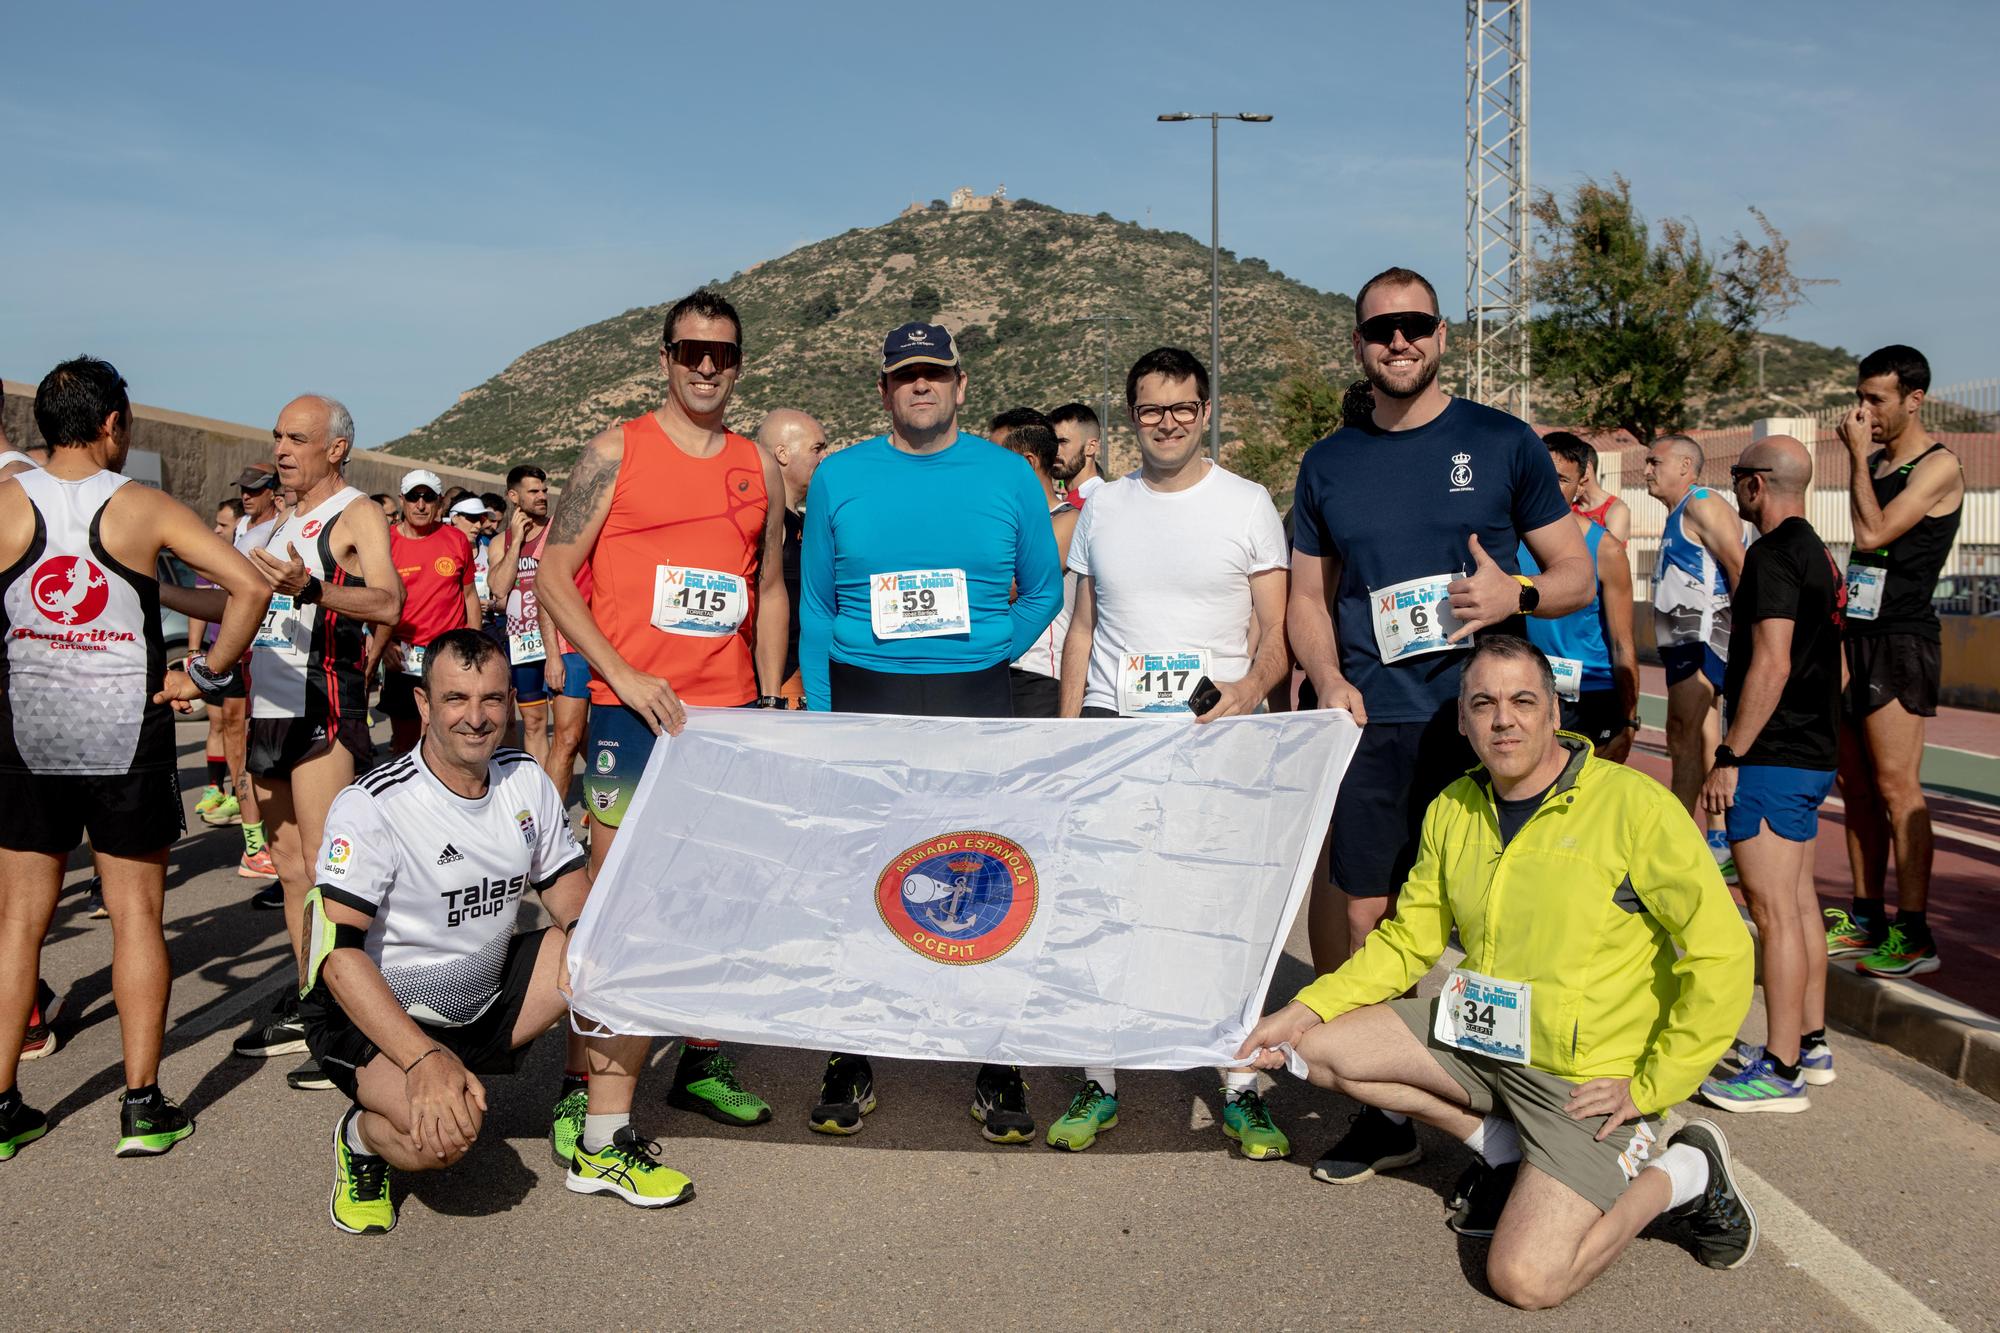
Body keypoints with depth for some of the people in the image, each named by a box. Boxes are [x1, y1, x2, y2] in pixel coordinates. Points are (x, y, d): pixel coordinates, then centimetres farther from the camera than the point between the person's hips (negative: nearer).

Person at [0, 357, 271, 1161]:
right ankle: (143, 1107, 9)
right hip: (128, 736, -2)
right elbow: (250, 587, -13)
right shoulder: (145, 508, -7)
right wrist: (207, 675, -5)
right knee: (136, 915, 6)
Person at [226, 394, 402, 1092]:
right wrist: (159, 592, 23)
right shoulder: (286, 521, 19)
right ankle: (305, 1005, 22)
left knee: (324, 870, -11)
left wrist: (310, 589, -39)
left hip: (323, 710, -8)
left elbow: (387, 602, -24)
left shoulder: (356, 515, -7)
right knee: (290, 870, 13)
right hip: (268, 710, 8)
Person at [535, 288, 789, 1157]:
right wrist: (625, 675, -12)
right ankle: (580, 1084, 9)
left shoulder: (759, 468, 12)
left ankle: (701, 1062, 23)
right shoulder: (616, 453, 0)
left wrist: (770, 701, 9)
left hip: (731, 710, 4)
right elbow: (552, 576, -3)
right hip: (633, 708, -4)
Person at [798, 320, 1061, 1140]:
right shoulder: (839, 477, 6)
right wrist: (819, 713, 0)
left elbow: (1044, 591, 13)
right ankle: (852, 1064, 18)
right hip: (863, 698, 1)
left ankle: (997, 1071, 14)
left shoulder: (1009, 476, 6)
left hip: (974, 703, 0)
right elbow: (815, 606, 8)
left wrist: (990, 652, -2)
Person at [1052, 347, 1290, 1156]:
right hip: (1110, 727, 3)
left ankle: (1241, 1088, 9)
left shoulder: (1248, 504, 4)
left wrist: (1250, 688, -20)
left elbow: (1278, 633, 0)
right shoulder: (1103, 508, 13)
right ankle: (1100, 1081, 14)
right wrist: (1066, 729, 7)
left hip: (1216, 730, -2)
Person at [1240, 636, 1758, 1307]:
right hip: (1477, 1035, 6)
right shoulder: (1453, 810, 2)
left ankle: (1684, 1172, 10)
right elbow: (1409, 938, 11)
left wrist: (1650, 1086, -15)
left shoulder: (1634, 806, -17)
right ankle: (1505, 1152, 12)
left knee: (1524, 1278, -18)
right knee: (1319, 1049, -4)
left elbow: (1723, 956, -16)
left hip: (1585, 1075, -6)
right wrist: (1306, 1009, -1)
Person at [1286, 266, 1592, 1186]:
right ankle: (1385, 1113, 19)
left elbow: (1577, 576, 6)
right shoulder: (1329, 465, 11)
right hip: (1374, 723, 3)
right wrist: (1326, 675, -3)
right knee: (1369, 917, 5)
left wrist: (1515, 595, -15)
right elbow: (1307, 598, 16)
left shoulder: (1503, 443, 3)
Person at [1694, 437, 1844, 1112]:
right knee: (1799, 903, 16)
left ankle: (1780, 1071, -4)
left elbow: (1771, 664, -23)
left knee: (1773, 911, -8)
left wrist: (1728, 758, -21)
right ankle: (1810, 1044, 25)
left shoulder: (1773, 555, -15)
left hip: (1773, 759, -10)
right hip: (1814, 754, 11)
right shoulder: (1818, 554, 16)